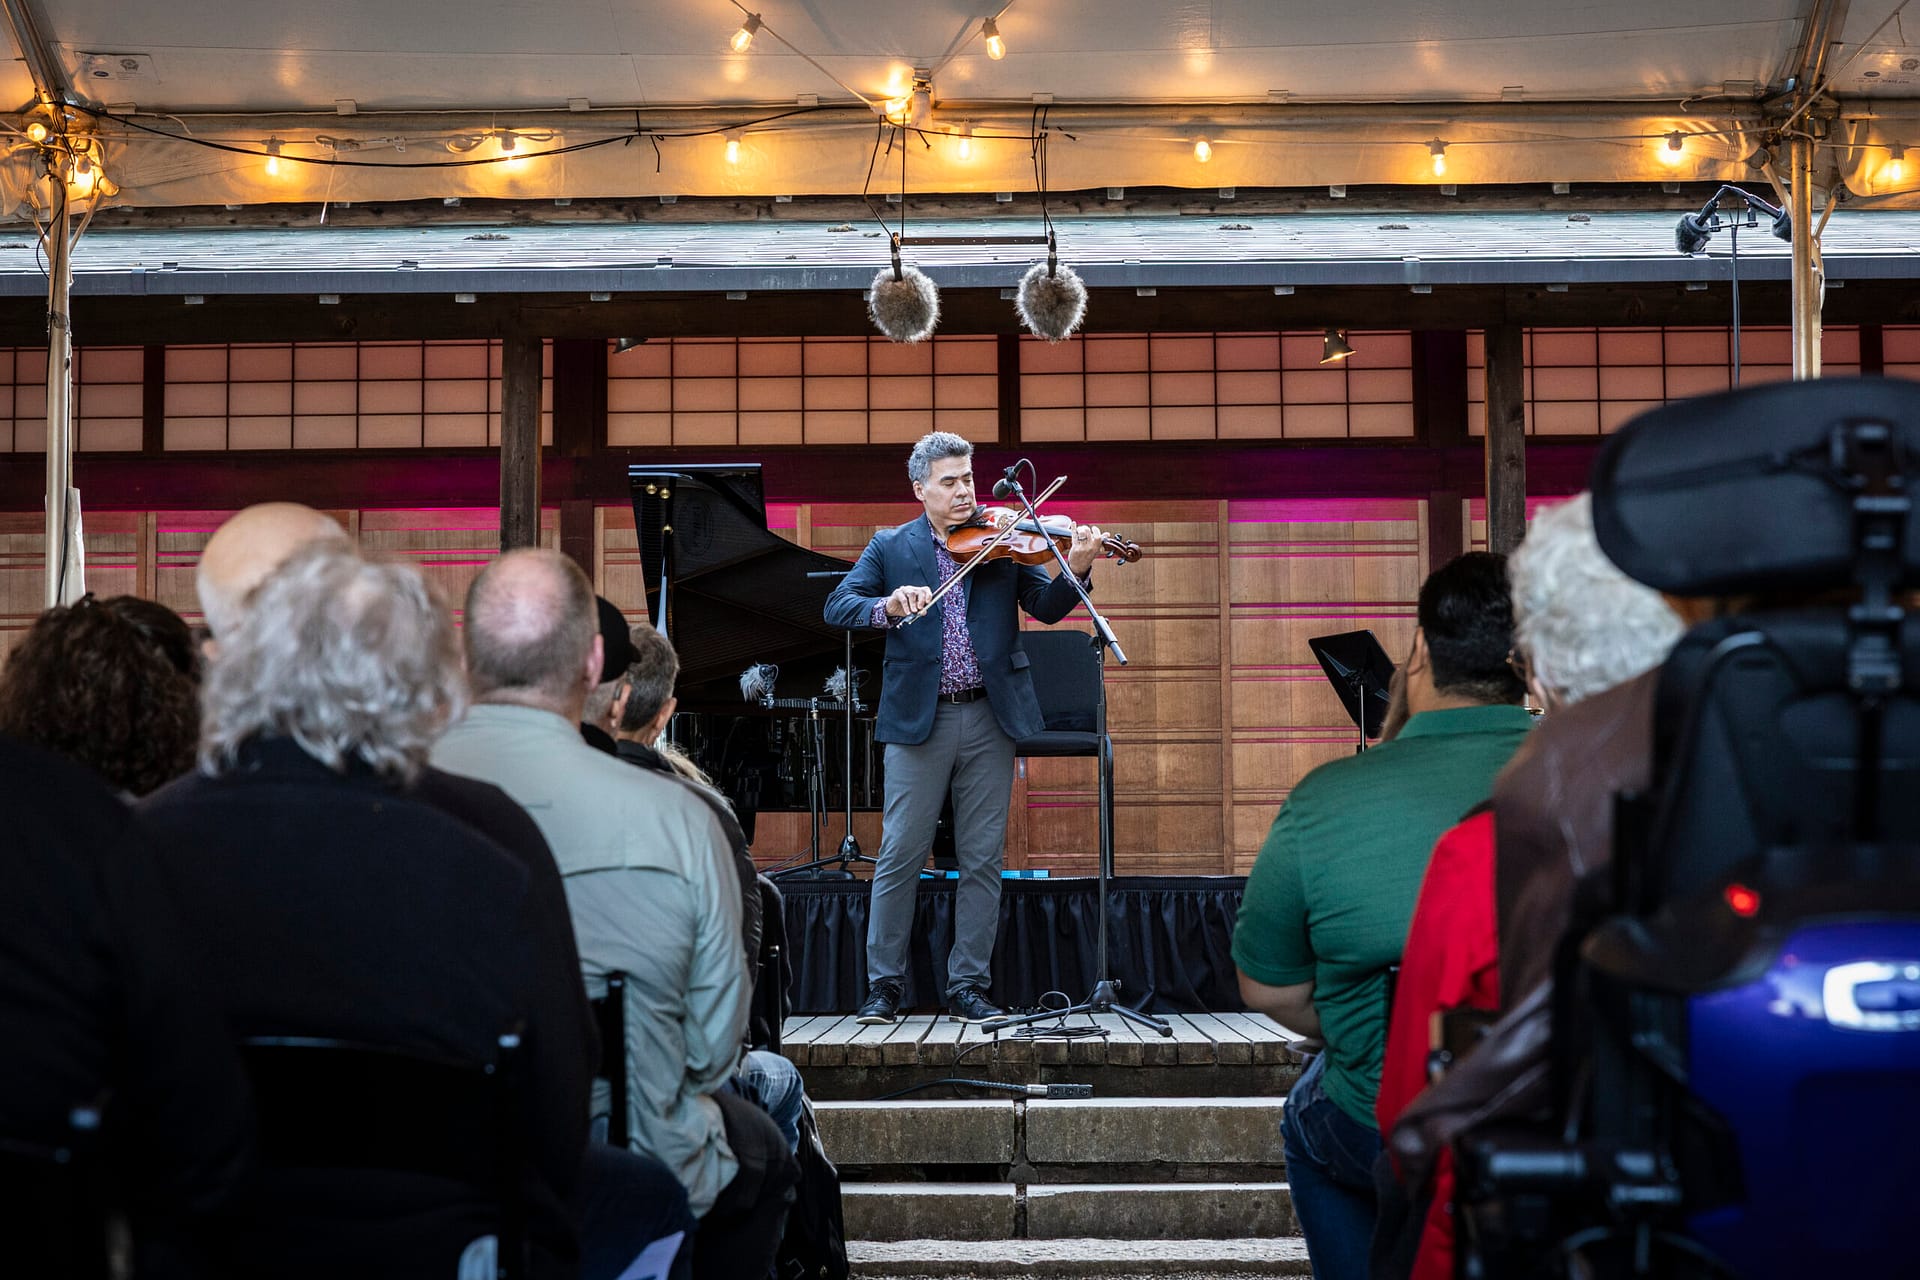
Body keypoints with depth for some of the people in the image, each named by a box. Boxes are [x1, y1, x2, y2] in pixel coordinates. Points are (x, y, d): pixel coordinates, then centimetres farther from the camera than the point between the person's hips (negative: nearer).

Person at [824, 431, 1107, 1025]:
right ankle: (884, 987, 10)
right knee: (900, 856, 0)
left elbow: (1047, 607, -2)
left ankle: (968, 988, 14)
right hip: (918, 720, -1)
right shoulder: (890, 547, 7)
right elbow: (837, 607, -3)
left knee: (982, 860, 5)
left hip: (989, 719, 1)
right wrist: (888, 606, -22)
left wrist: (1076, 570, -21)